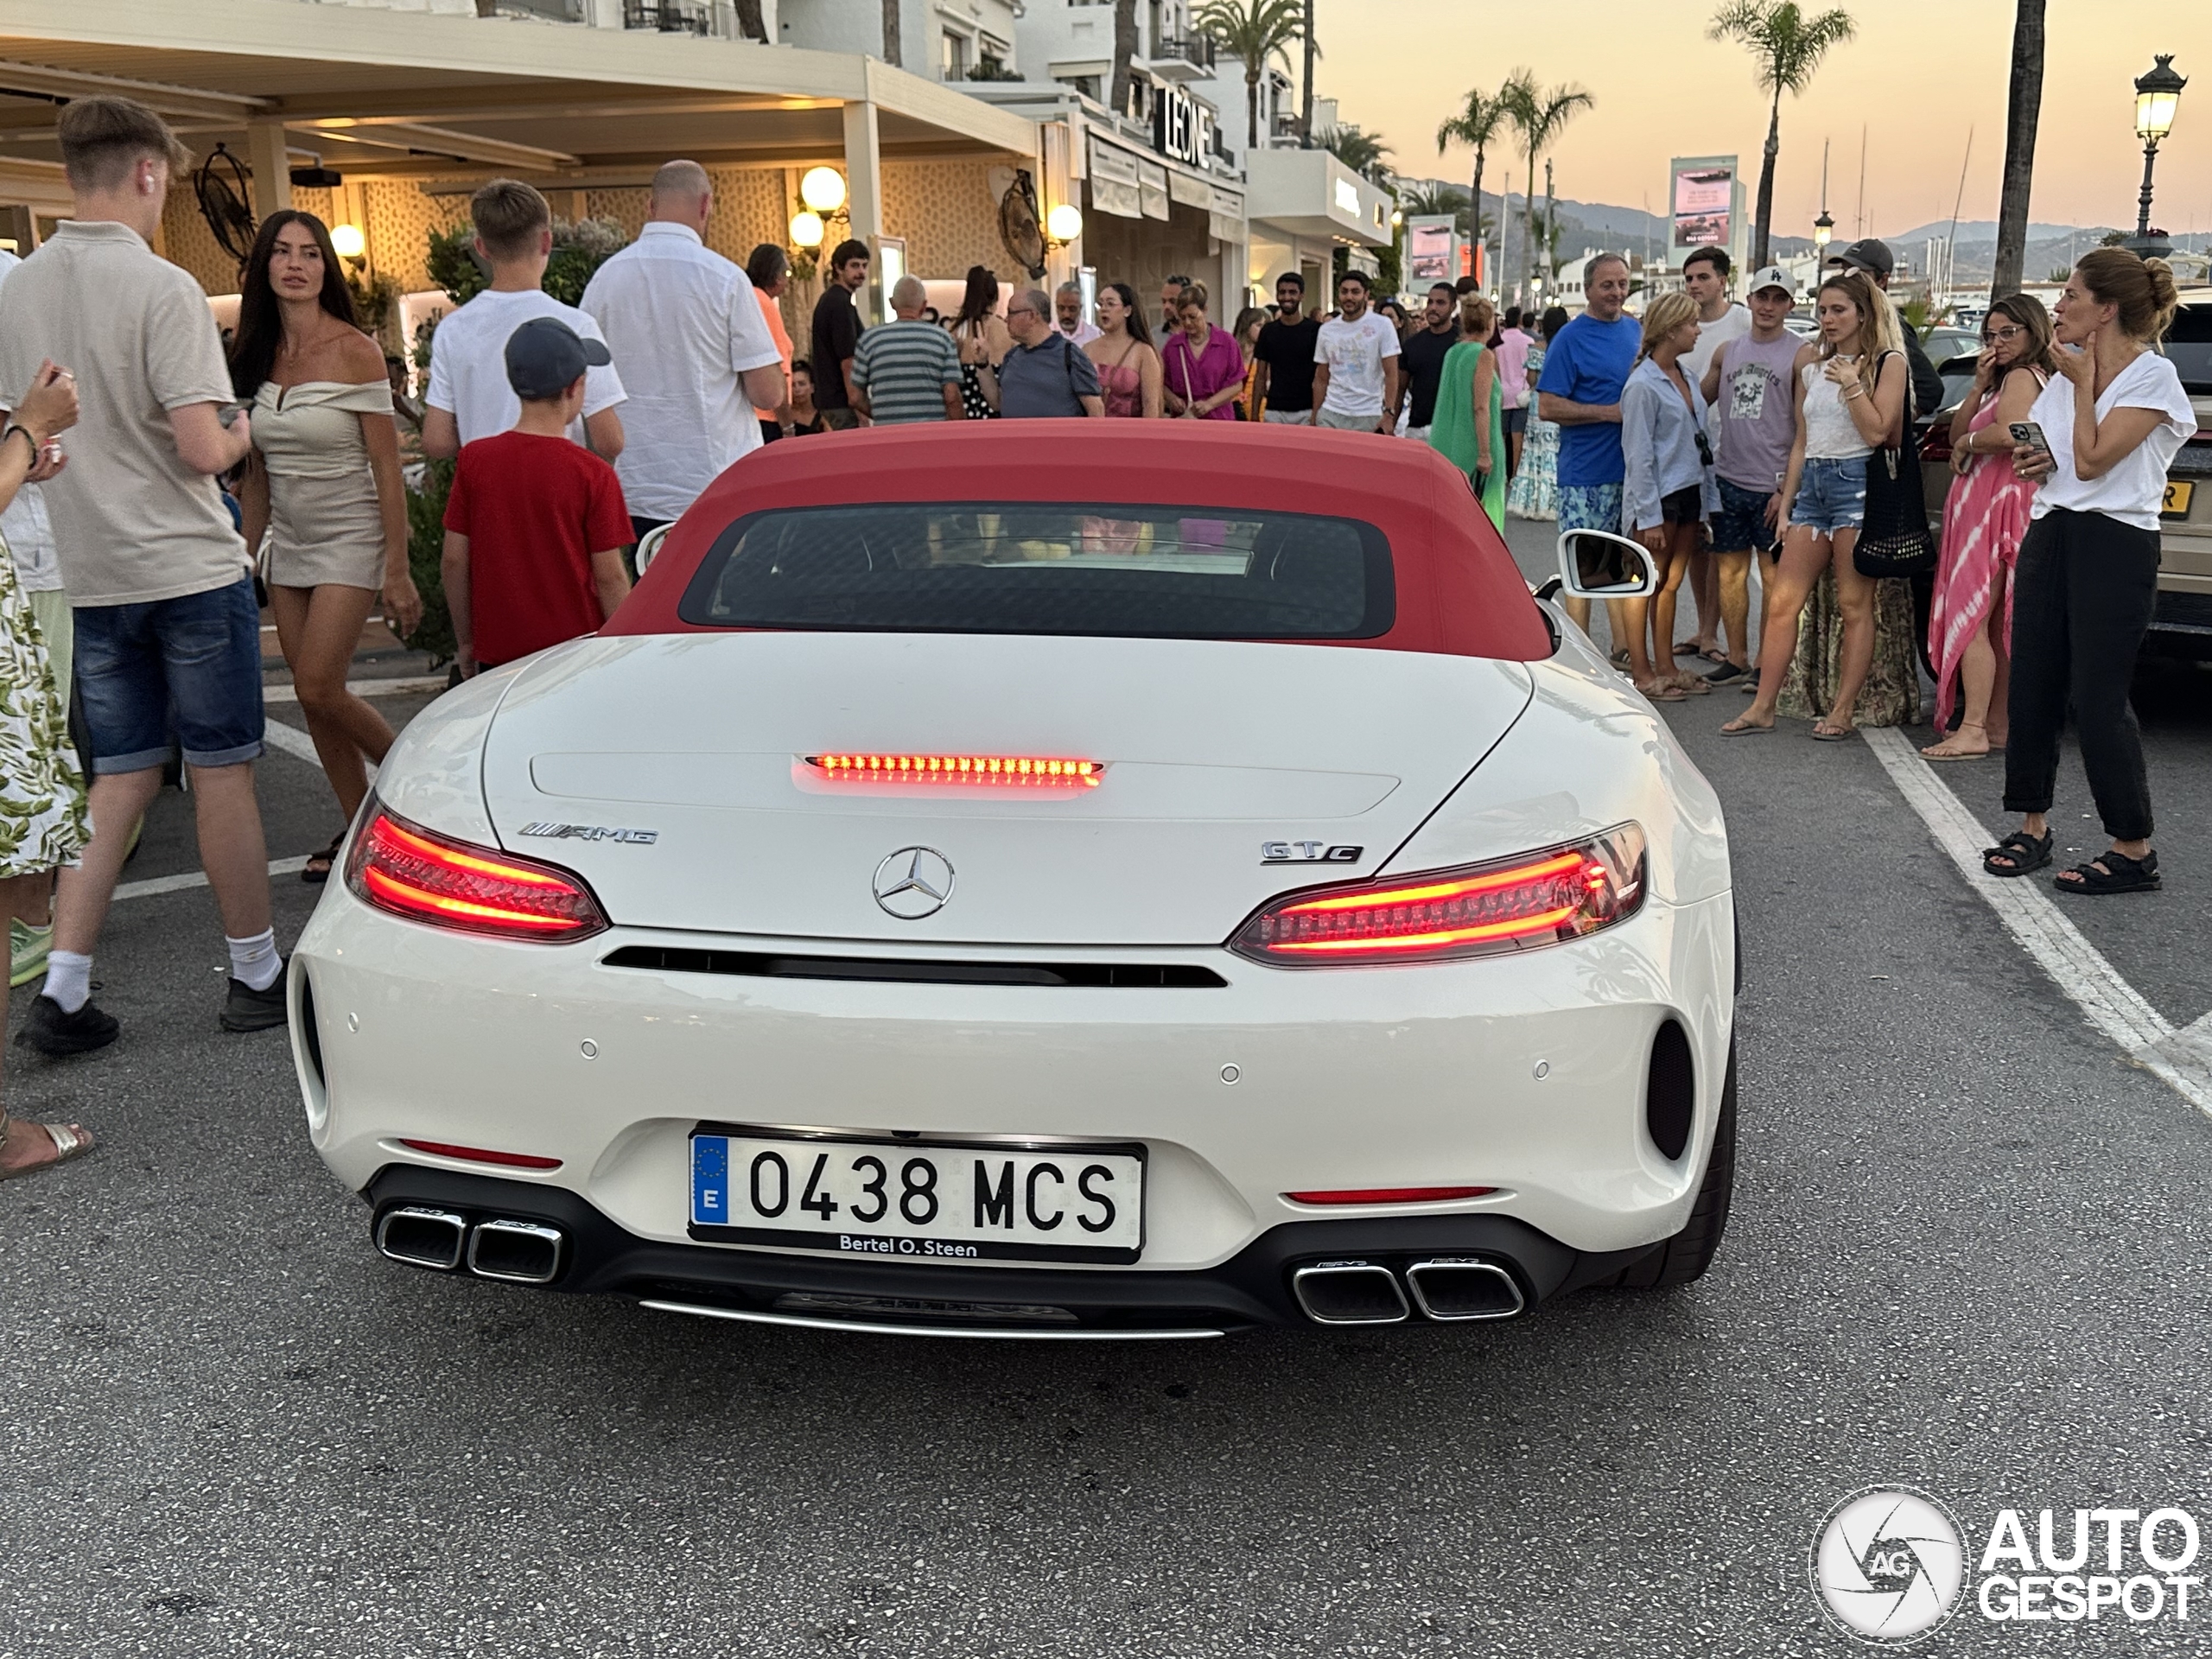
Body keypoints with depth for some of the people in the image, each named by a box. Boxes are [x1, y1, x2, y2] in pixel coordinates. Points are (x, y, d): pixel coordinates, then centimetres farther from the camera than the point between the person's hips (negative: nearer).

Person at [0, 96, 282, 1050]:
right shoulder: (161, 288, -14)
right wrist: (238, 439, 2)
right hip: (189, 566, -6)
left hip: (91, 574, 6)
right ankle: (256, 975, 15)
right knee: (220, 773, 4)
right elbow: (201, 449, -20)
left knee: (121, 780, 13)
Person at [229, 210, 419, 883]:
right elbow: (257, 474, 12)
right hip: (289, 544, 6)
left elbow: (387, 467, -13)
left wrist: (398, 571, -16)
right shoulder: (256, 356, 5)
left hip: (350, 538, -6)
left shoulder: (354, 351, -11)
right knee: (313, 698, 6)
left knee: (319, 688, -12)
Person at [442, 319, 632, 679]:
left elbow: (453, 561, 2)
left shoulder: (474, 460, -1)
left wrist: (465, 642, 13)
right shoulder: (593, 474, -10)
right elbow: (609, 576, -9)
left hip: (496, 656, 3)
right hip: (575, 650, -3)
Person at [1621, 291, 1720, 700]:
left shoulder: (1685, 375, 12)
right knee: (1648, 586, -1)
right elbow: (1638, 455, -15)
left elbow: (1700, 439, 16)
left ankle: (1666, 668, 19)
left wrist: (1708, 499, 13)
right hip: (1657, 498, -8)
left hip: (1688, 493, 8)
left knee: (1672, 583, 12)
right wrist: (1649, 517, -17)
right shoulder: (1643, 384, -13)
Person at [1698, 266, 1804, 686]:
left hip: (1773, 487, -5)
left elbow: (1805, 429, -7)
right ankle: (1736, 659, 17)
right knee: (1730, 571, 8)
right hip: (1728, 481, 5)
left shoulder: (1800, 355, -3)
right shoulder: (1727, 352, 13)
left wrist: (1788, 487, -12)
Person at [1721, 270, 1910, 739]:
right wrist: (1785, 504, 15)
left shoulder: (1887, 363, 0)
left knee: (1855, 604, -1)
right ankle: (1763, 708, 3)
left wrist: (1851, 383, -11)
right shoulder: (1812, 367, 16)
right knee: (1782, 601, 0)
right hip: (1812, 484, 6)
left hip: (1857, 483, -6)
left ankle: (1843, 710, 4)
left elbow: (1878, 431, -11)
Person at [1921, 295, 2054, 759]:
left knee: (1970, 619, -14)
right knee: (1996, 625, 12)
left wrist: (1968, 443, -10)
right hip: (1983, 507, 11)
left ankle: (1972, 731, -17)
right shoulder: (2005, 378, 21)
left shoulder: (2022, 376, -9)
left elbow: (2010, 433, -28)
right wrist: (1979, 387, 3)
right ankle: (1998, 724, 17)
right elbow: (1958, 434, 15)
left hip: (2000, 508, -11)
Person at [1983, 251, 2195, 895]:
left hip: (2115, 548, -7)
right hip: (2051, 536, 7)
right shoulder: (2068, 370, 13)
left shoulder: (2152, 375, -8)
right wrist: (2038, 460, 4)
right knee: (2032, 688, 6)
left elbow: (2093, 460, -16)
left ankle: (2134, 851, 1)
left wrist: (2085, 381, -7)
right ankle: (2033, 826, 17)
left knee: (2097, 698, -8)